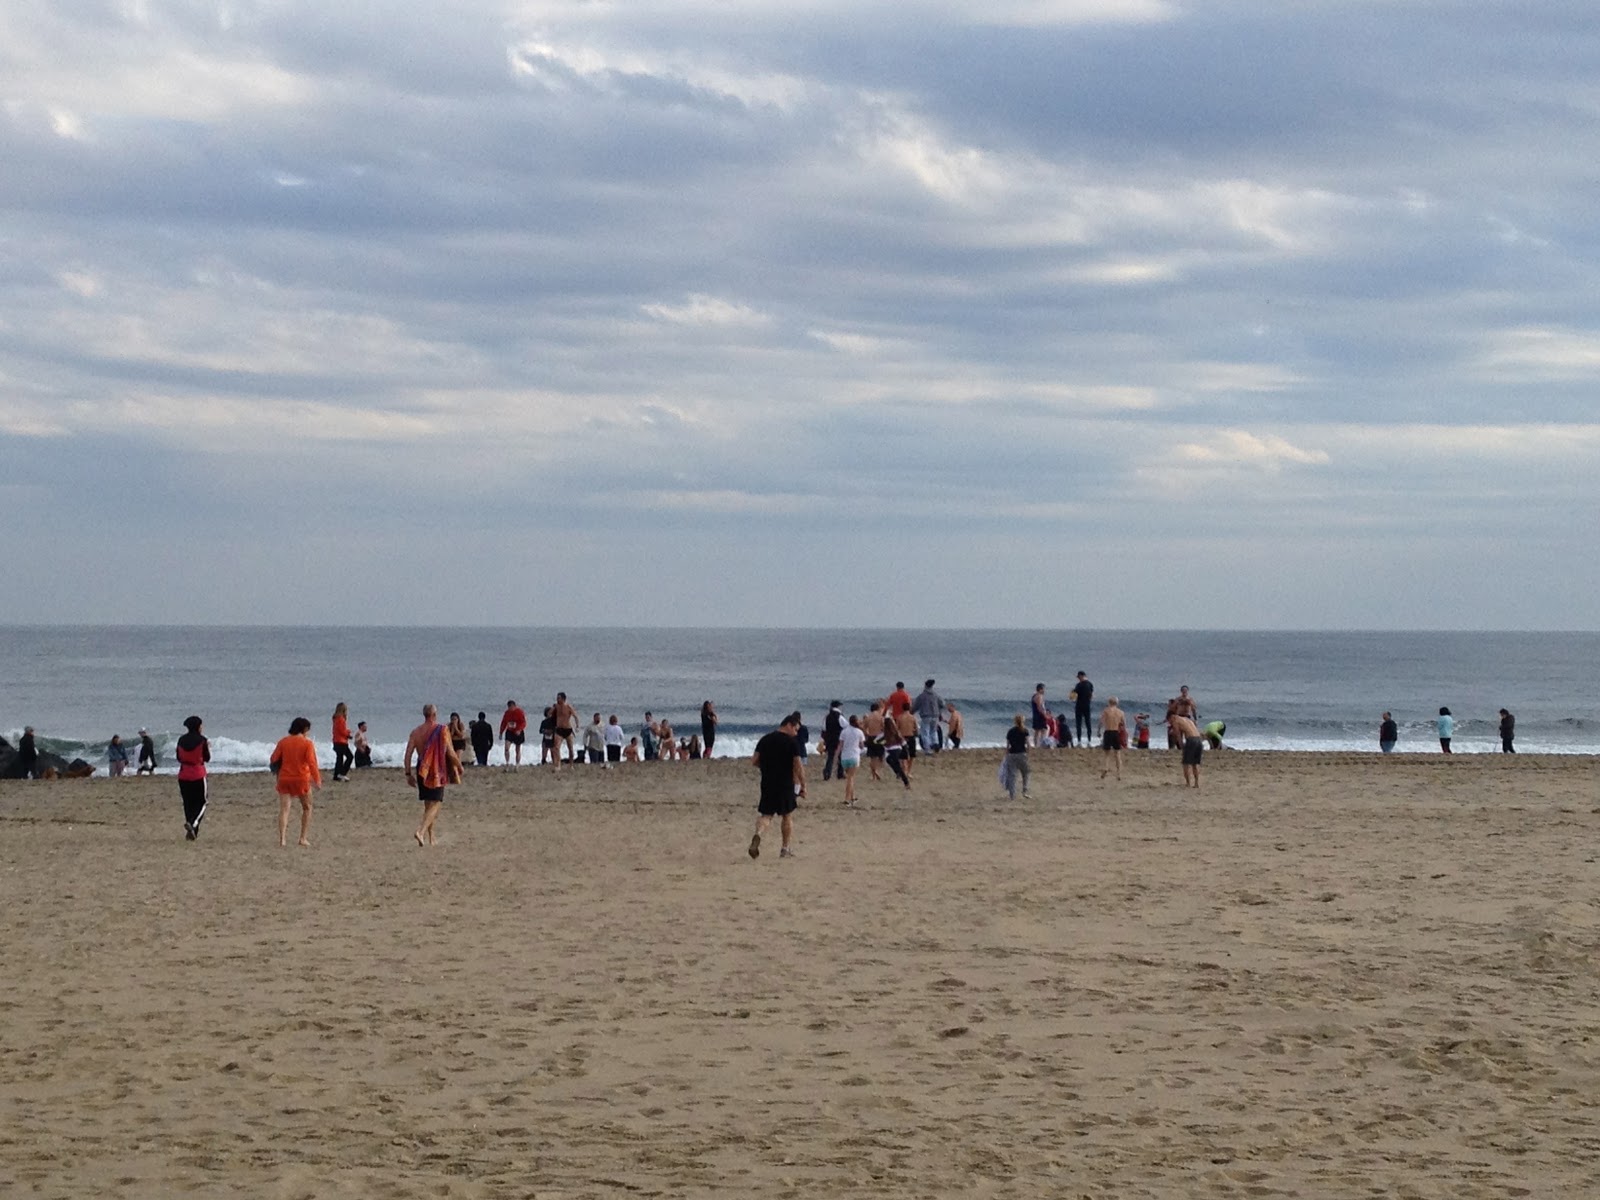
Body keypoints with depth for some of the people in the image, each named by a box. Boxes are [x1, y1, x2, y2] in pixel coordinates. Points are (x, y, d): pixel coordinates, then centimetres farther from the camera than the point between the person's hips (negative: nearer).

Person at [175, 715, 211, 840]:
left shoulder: (182, 740, 2)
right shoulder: (201, 740, -9)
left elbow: (178, 758, 10)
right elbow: (207, 758, -2)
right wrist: (207, 747, 15)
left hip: (183, 776, 4)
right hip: (198, 776, -4)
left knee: (188, 804, 12)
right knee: (201, 803, 6)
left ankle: (191, 831, 11)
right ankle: (192, 823, -21)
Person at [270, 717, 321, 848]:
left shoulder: (283, 742, 4)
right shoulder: (307, 743, -5)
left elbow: (274, 759, 5)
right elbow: (312, 763, -13)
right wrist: (317, 780, -12)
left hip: (284, 779, 2)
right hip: (302, 778, -2)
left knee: (284, 809, -2)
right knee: (306, 808, 17)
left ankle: (282, 838, -17)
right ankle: (303, 838, 12)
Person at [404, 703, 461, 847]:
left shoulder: (415, 732, 3)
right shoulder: (441, 730, -9)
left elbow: (408, 755, 0)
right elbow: (451, 753, -9)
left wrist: (408, 774, 7)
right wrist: (459, 766, 7)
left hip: (421, 769, 5)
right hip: (436, 770, -5)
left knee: (428, 804, 17)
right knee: (436, 804, -3)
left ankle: (431, 837, 21)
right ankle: (421, 831, -23)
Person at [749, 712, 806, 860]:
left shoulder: (765, 739, 6)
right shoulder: (791, 742, -8)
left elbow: (754, 762, 7)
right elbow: (798, 767, -11)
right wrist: (803, 786, -3)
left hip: (767, 784, 3)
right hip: (785, 785, -3)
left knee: (766, 815, 7)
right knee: (787, 816, 13)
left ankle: (758, 834, -24)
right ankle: (786, 849, 17)